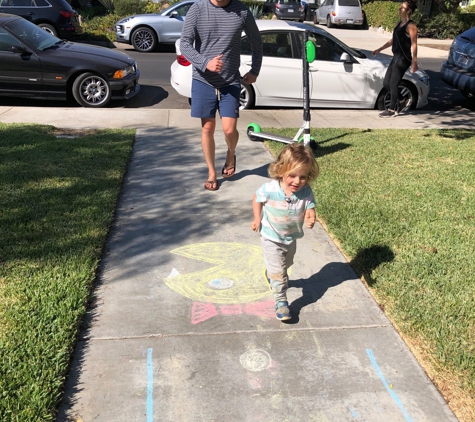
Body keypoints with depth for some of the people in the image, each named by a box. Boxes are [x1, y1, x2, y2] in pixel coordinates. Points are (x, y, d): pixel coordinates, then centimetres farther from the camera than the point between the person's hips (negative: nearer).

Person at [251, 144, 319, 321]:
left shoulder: (306, 192, -24)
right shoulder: (270, 189, -29)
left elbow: (310, 209, -23)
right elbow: (256, 199, -10)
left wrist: (311, 219, -46)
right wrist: (257, 219, -8)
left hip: (291, 237, 5)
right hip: (271, 237, -4)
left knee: (284, 265, 29)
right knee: (278, 270, -6)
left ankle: (270, 275, 61)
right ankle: (281, 300, 9)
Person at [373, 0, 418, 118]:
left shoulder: (411, 26, -11)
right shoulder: (400, 23, 15)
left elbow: (414, 45, -15)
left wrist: (414, 62, -19)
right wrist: (380, 49, 23)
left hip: (403, 59, -9)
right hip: (396, 57, 9)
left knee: (393, 84, -5)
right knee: (386, 83, 9)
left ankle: (392, 110, 7)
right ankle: (402, 102, 24)